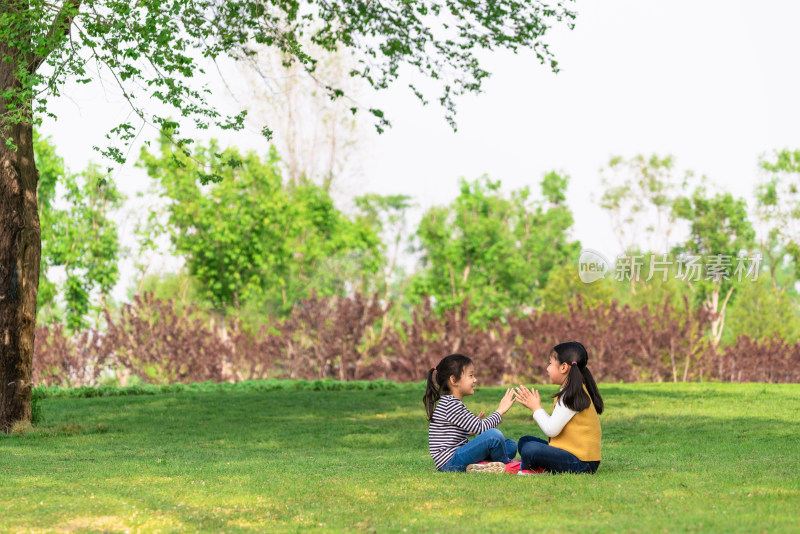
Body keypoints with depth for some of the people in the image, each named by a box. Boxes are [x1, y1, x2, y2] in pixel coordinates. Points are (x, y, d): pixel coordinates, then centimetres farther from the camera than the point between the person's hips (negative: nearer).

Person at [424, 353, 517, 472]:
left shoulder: (453, 403, 19)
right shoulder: (450, 404, -15)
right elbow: (481, 428, -17)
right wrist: (500, 410, -7)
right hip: (450, 463, -11)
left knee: (511, 445, 11)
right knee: (494, 435, -28)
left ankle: (480, 465, -12)